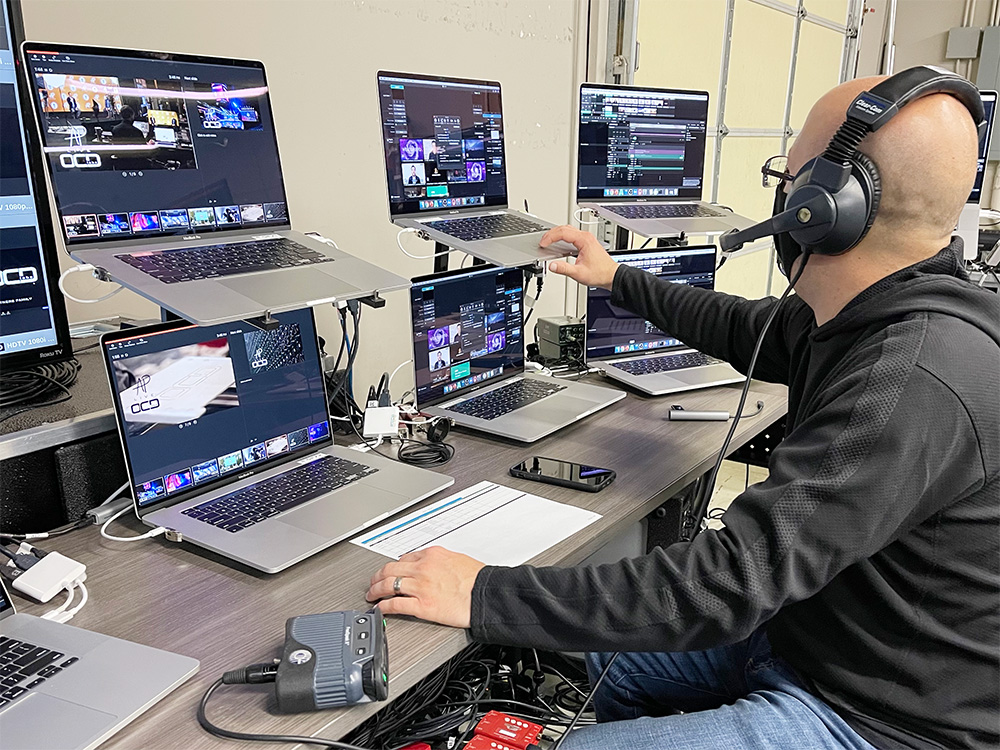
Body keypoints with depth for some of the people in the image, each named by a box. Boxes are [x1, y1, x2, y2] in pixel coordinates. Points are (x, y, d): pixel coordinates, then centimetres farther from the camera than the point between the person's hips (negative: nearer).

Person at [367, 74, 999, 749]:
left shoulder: (913, 384, -34)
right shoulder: (865, 317, -2)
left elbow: (732, 580, -36)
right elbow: (750, 331, 18)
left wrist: (485, 596, -30)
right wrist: (617, 279, 26)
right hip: (803, 621, 9)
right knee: (604, 650, 18)